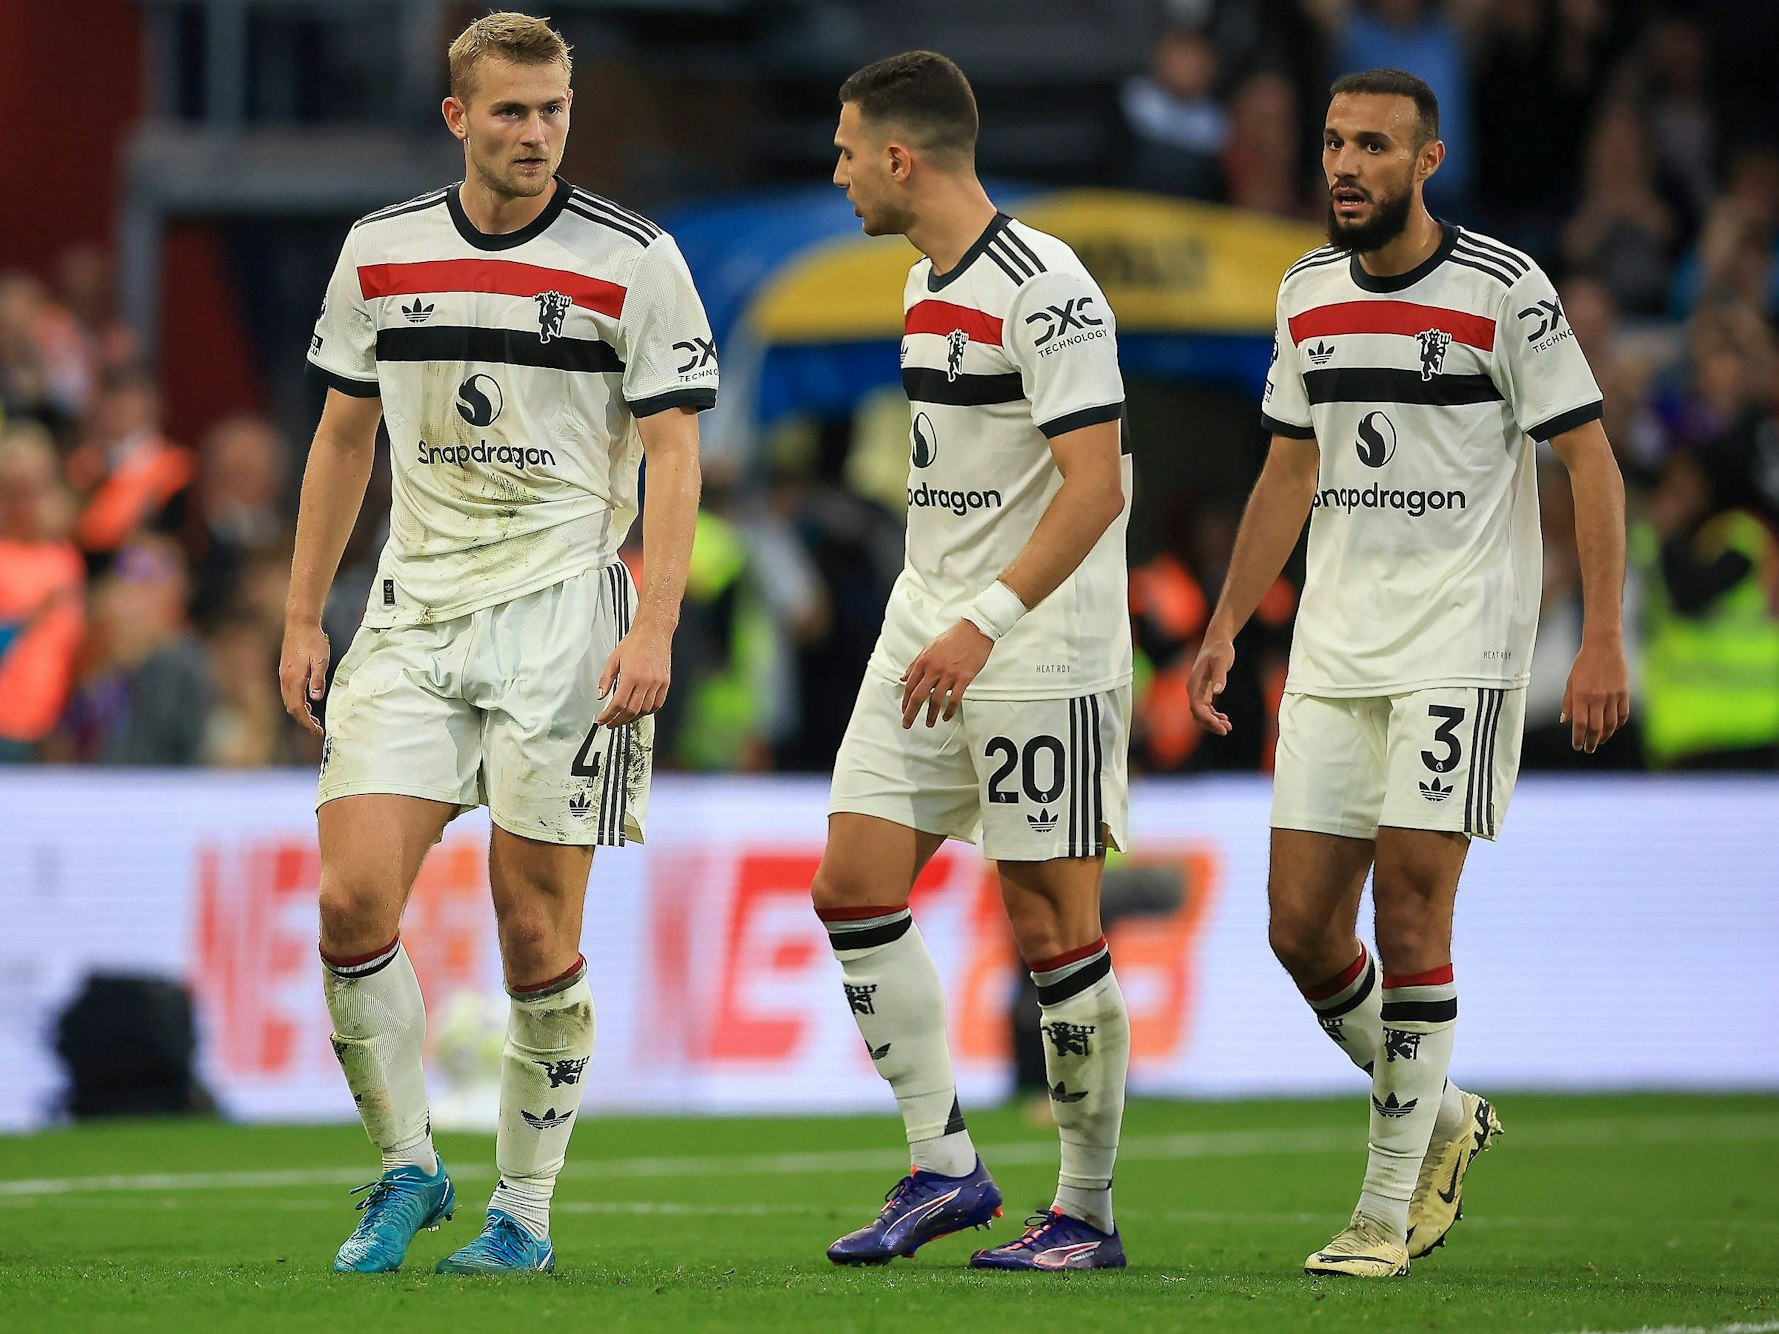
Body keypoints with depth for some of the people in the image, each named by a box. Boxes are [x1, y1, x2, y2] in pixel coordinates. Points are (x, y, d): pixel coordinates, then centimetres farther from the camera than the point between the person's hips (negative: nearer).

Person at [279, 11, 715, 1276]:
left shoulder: (634, 260, -4)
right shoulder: (381, 250, 7)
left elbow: (673, 450, -5)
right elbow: (345, 435, 16)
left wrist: (654, 629, -15)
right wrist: (303, 619, 12)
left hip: (563, 606, -3)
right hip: (412, 612, 3)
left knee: (538, 930, -2)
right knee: (354, 898, -10)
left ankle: (526, 1208, 12)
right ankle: (408, 1169, 8)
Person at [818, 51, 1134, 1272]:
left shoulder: (1046, 290, -16)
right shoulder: (926, 285, 13)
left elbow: (1096, 486, -23)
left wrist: (983, 623, -28)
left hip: (1041, 656, -9)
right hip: (928, 631, 9)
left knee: (1053, 929, -4)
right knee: (853, 888, 1)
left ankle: (1087, 1211, 6)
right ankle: (944, 1168, 9)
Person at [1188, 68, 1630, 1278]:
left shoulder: (1504, 290, -8)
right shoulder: (1310, 293, 9)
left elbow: (1590, 461, -6)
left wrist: (1604, 639, -13)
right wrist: (1228, 623, 16)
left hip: (1459, 649, -6)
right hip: (1333, 655, 6)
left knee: (1410, 909, -11)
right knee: (1302, 928, 0)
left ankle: (1389, 1206, -3)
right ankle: (1441, 1120, 24)